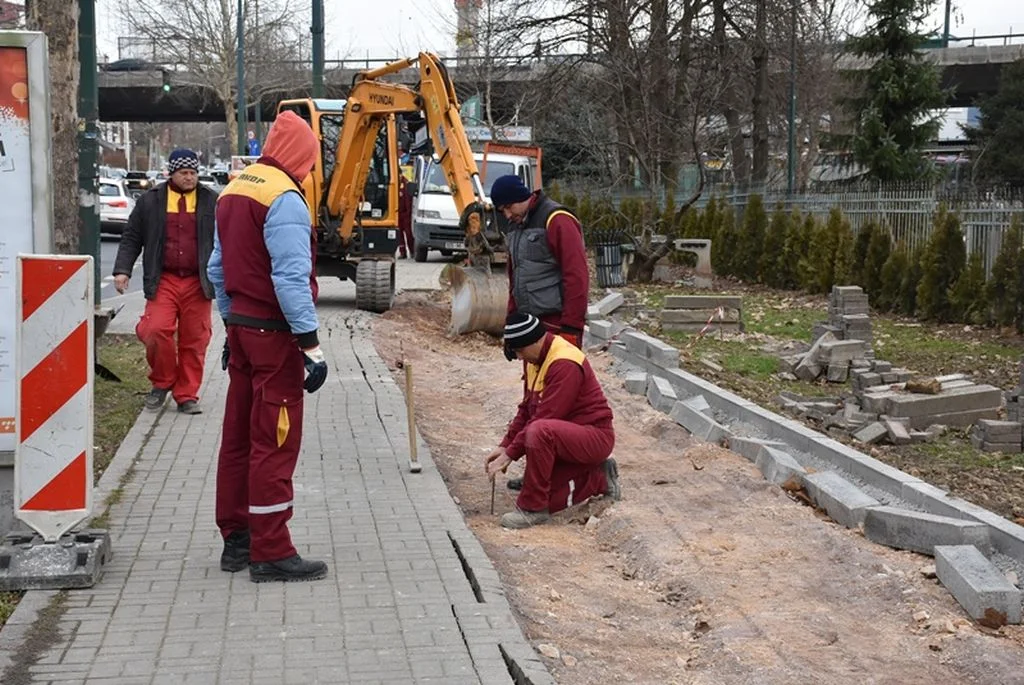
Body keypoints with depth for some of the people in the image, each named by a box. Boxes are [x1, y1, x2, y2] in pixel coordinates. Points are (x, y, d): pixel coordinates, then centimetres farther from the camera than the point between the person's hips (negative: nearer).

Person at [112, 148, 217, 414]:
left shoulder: (211, 202, 8)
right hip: (163, 280, 0)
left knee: (194, 341, 2)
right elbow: (131, 238, 10)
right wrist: (122, 270, -1)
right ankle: (162, 382, 9)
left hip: (197, 283, 0)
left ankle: (187, 395, 15)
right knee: (156, 330, -15)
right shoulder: (151, 201, 8)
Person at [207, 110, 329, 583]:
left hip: (241, 328, 9)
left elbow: (218, 269, 17)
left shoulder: (233, 191, 12)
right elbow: (292, 279, -23)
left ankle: (236, 539, 24)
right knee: (275, 443, -3)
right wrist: (310, 344, -21)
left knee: (239, 436, 14)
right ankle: (271, 553, 3)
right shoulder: (285, 199, -16)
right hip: (274, 333, -9)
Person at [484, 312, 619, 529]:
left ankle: (533, 508, -22)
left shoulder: (564, 364, -23)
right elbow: (526, 409, 12)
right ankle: (600, 480, 18)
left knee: (539, 432, -37)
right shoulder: (536, 359, 7)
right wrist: (504, 446, 2)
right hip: (568, 436, 10)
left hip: (595, 436, -10)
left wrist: (511, 454, -21)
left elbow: (544, 418, -26)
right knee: (549, 501, -4)